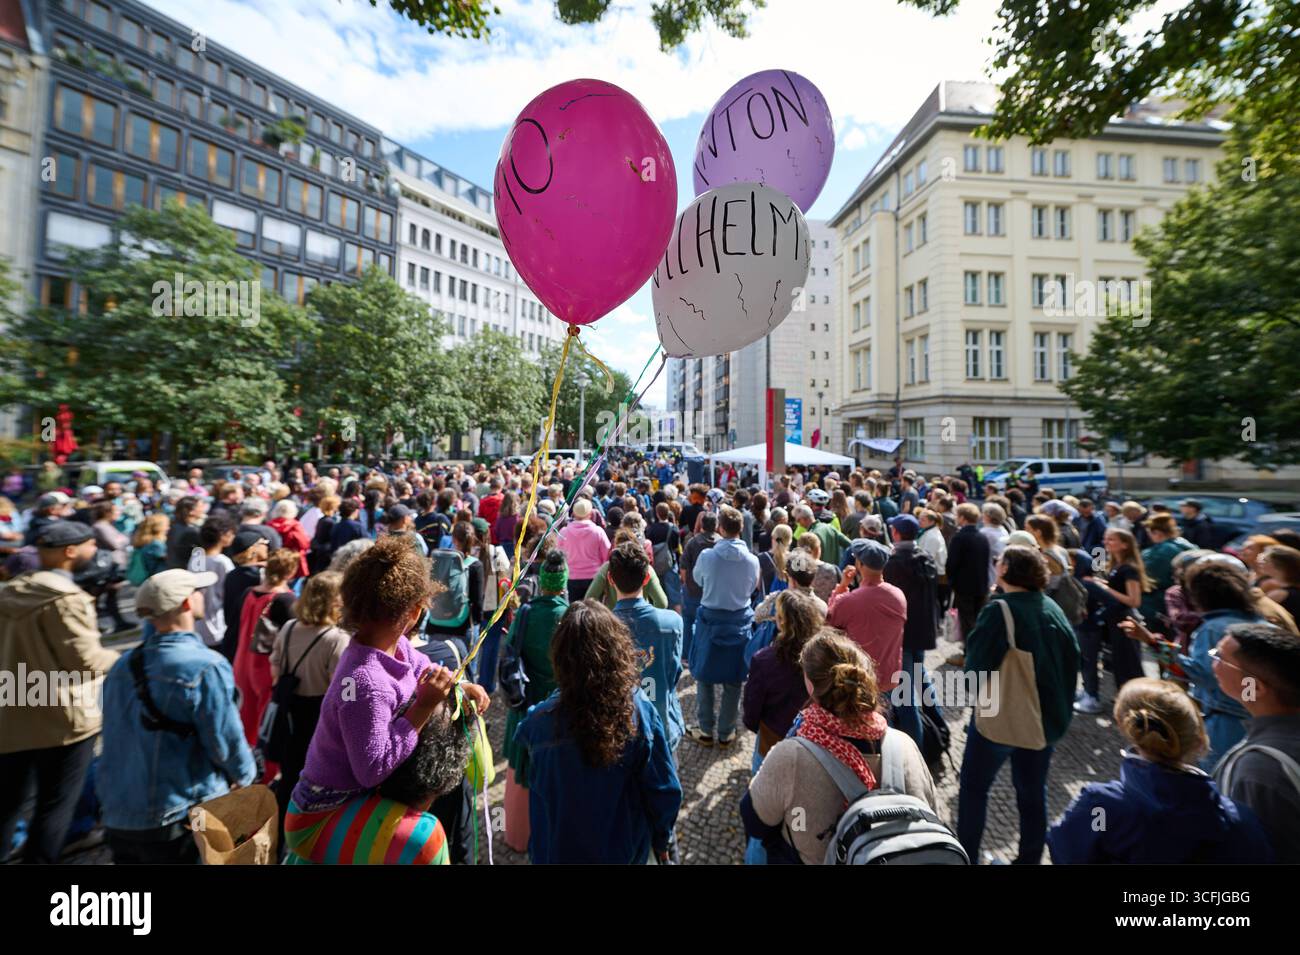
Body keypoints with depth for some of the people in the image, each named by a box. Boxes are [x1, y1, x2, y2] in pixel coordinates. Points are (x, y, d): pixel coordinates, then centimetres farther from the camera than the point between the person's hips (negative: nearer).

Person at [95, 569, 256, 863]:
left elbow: (115, 740, 9)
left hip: (118, 819, 7)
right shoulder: (206, 668, -24)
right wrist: (244, 776, 3)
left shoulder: (122, 666, -2)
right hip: (182, 821, -6)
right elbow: (226, 743, -18)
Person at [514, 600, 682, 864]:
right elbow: (664, 791, -16)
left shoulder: (539, 720, -27)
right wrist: (662, 840, 3)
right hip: (625, 851, 1)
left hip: (555, 851, 0)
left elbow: (525, 775, -5)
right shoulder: (640, 712, -27)